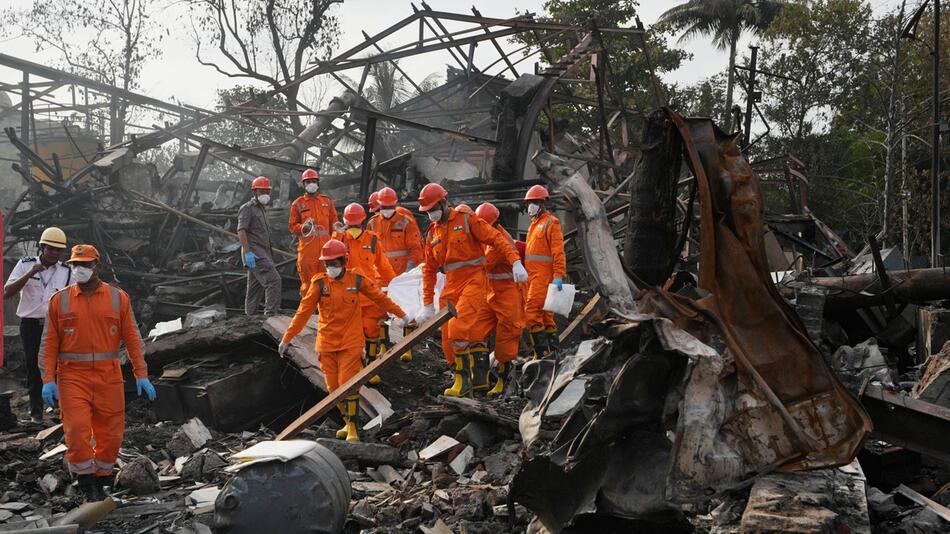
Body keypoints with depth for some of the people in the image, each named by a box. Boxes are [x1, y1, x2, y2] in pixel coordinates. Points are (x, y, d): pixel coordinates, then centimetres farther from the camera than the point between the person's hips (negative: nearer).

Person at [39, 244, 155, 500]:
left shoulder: (118, 298, 4)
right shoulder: (60, 300, 4)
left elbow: (132, 338, 4)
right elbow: (49, 342, 3)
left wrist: (141, 375, -1)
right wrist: (48, 380, -5)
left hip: (108, 376, 1)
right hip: (73, 376, -1)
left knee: (111, 434, 5)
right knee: (77, 429, -12)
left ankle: (100, 480, 23)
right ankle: (85, 480, 3)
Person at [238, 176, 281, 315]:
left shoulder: (261, 209, 25)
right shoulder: (247, 208, -4)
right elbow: (241, 231, -14)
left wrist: (270, 257, 24)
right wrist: (247, 252, -24)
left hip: (263, 254, 10)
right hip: (255, 254, -10)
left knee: (256, 287, 10)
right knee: (273, 279, -19)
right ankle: (271, 313, -20)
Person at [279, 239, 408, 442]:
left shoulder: (357, 279, -3)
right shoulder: (320, 282, -3)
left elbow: (379, 297, 9)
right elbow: (304, 311, -2)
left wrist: (400, 314, 16)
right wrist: (287, 338, -3)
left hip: (350, 342, -2)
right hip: (326, 343, 2)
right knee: (333, 387, 7)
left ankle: (353, 428, 1)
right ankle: (348, 422, 26)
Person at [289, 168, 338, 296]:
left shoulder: (327, 201, 13)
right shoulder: (298, 203, 7)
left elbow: (334, 223, 14)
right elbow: (292, 226, 6)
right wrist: (303, 227, -13)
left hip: (325, 247, 2)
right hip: (307, 248, -2)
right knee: (308, 282, -2)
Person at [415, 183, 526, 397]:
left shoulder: (466, 220, -3)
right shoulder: (432, 233, 14)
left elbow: (496, 239, -8)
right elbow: (429, 269, 17)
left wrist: (515, 262, -20)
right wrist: (428, 304, 14)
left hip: (474, 281, -7)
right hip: (451, 286, 7)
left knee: (458, 329, -21)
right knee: (448, 337, 3)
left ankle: (464, 379, -7)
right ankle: (479, 378, 15)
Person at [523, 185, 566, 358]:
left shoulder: (551, 223, -7)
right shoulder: (534, 224, 21)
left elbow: (558, 251, -14)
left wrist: (559, 276, -22)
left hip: (543, 275, -9)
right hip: (533, 275, 9)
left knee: (532, 311, -16)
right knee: (544, 313, 10)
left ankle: (542, 352, -14)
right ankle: (552, 349, 16)